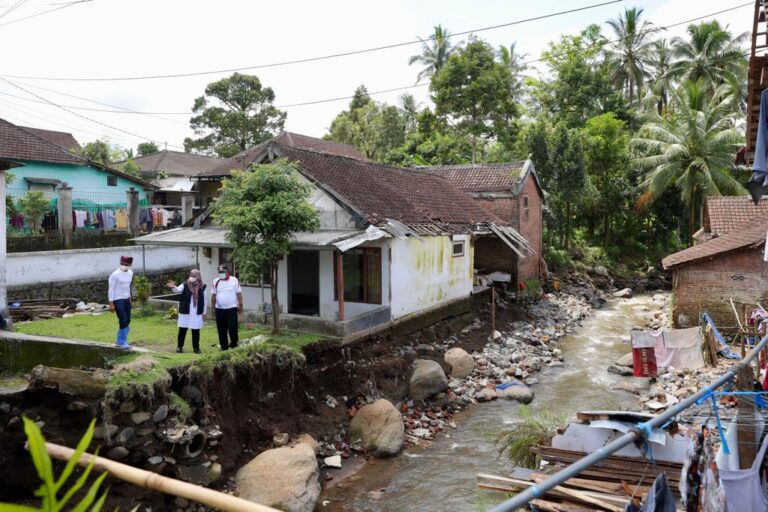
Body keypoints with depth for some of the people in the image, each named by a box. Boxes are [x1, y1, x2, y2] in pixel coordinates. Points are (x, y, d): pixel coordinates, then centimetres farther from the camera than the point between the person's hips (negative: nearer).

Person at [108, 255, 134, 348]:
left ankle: (121, 341, 22)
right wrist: (111, 304, -15)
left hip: (127, 300, 7)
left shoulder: (130, 273, 7)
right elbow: (111, 289, -12)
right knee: (123, 321, -9)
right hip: (118, 300, -7)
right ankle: (122, 342, 3)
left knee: (127, 321, 8)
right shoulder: (115, 274, -14)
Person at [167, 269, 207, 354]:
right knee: (182, 330, 6)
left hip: (197, 313, 0)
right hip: (185, 312, 0)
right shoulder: (185, 285, -1)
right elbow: (178, 290, -20)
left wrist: (204, 312, 4)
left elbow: (205, 300, 5)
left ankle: (196, 347, 16)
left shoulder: (202, 287, 0)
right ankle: (179, 346, 19)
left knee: (196, 331, 5)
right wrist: (173, 287, -43)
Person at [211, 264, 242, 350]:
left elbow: (239, 293, -1)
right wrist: (213, 308, 7)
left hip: (231, 308, -3)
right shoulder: (216, 281, 6)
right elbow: (213, 295, 9)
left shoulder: (234, 280, -2)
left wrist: (240, 305, -4)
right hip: (219, 309, 3)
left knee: (232, 327, -6)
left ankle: (234, 345, 9)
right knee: (221, 329, 7)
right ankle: (224, 346, 16)